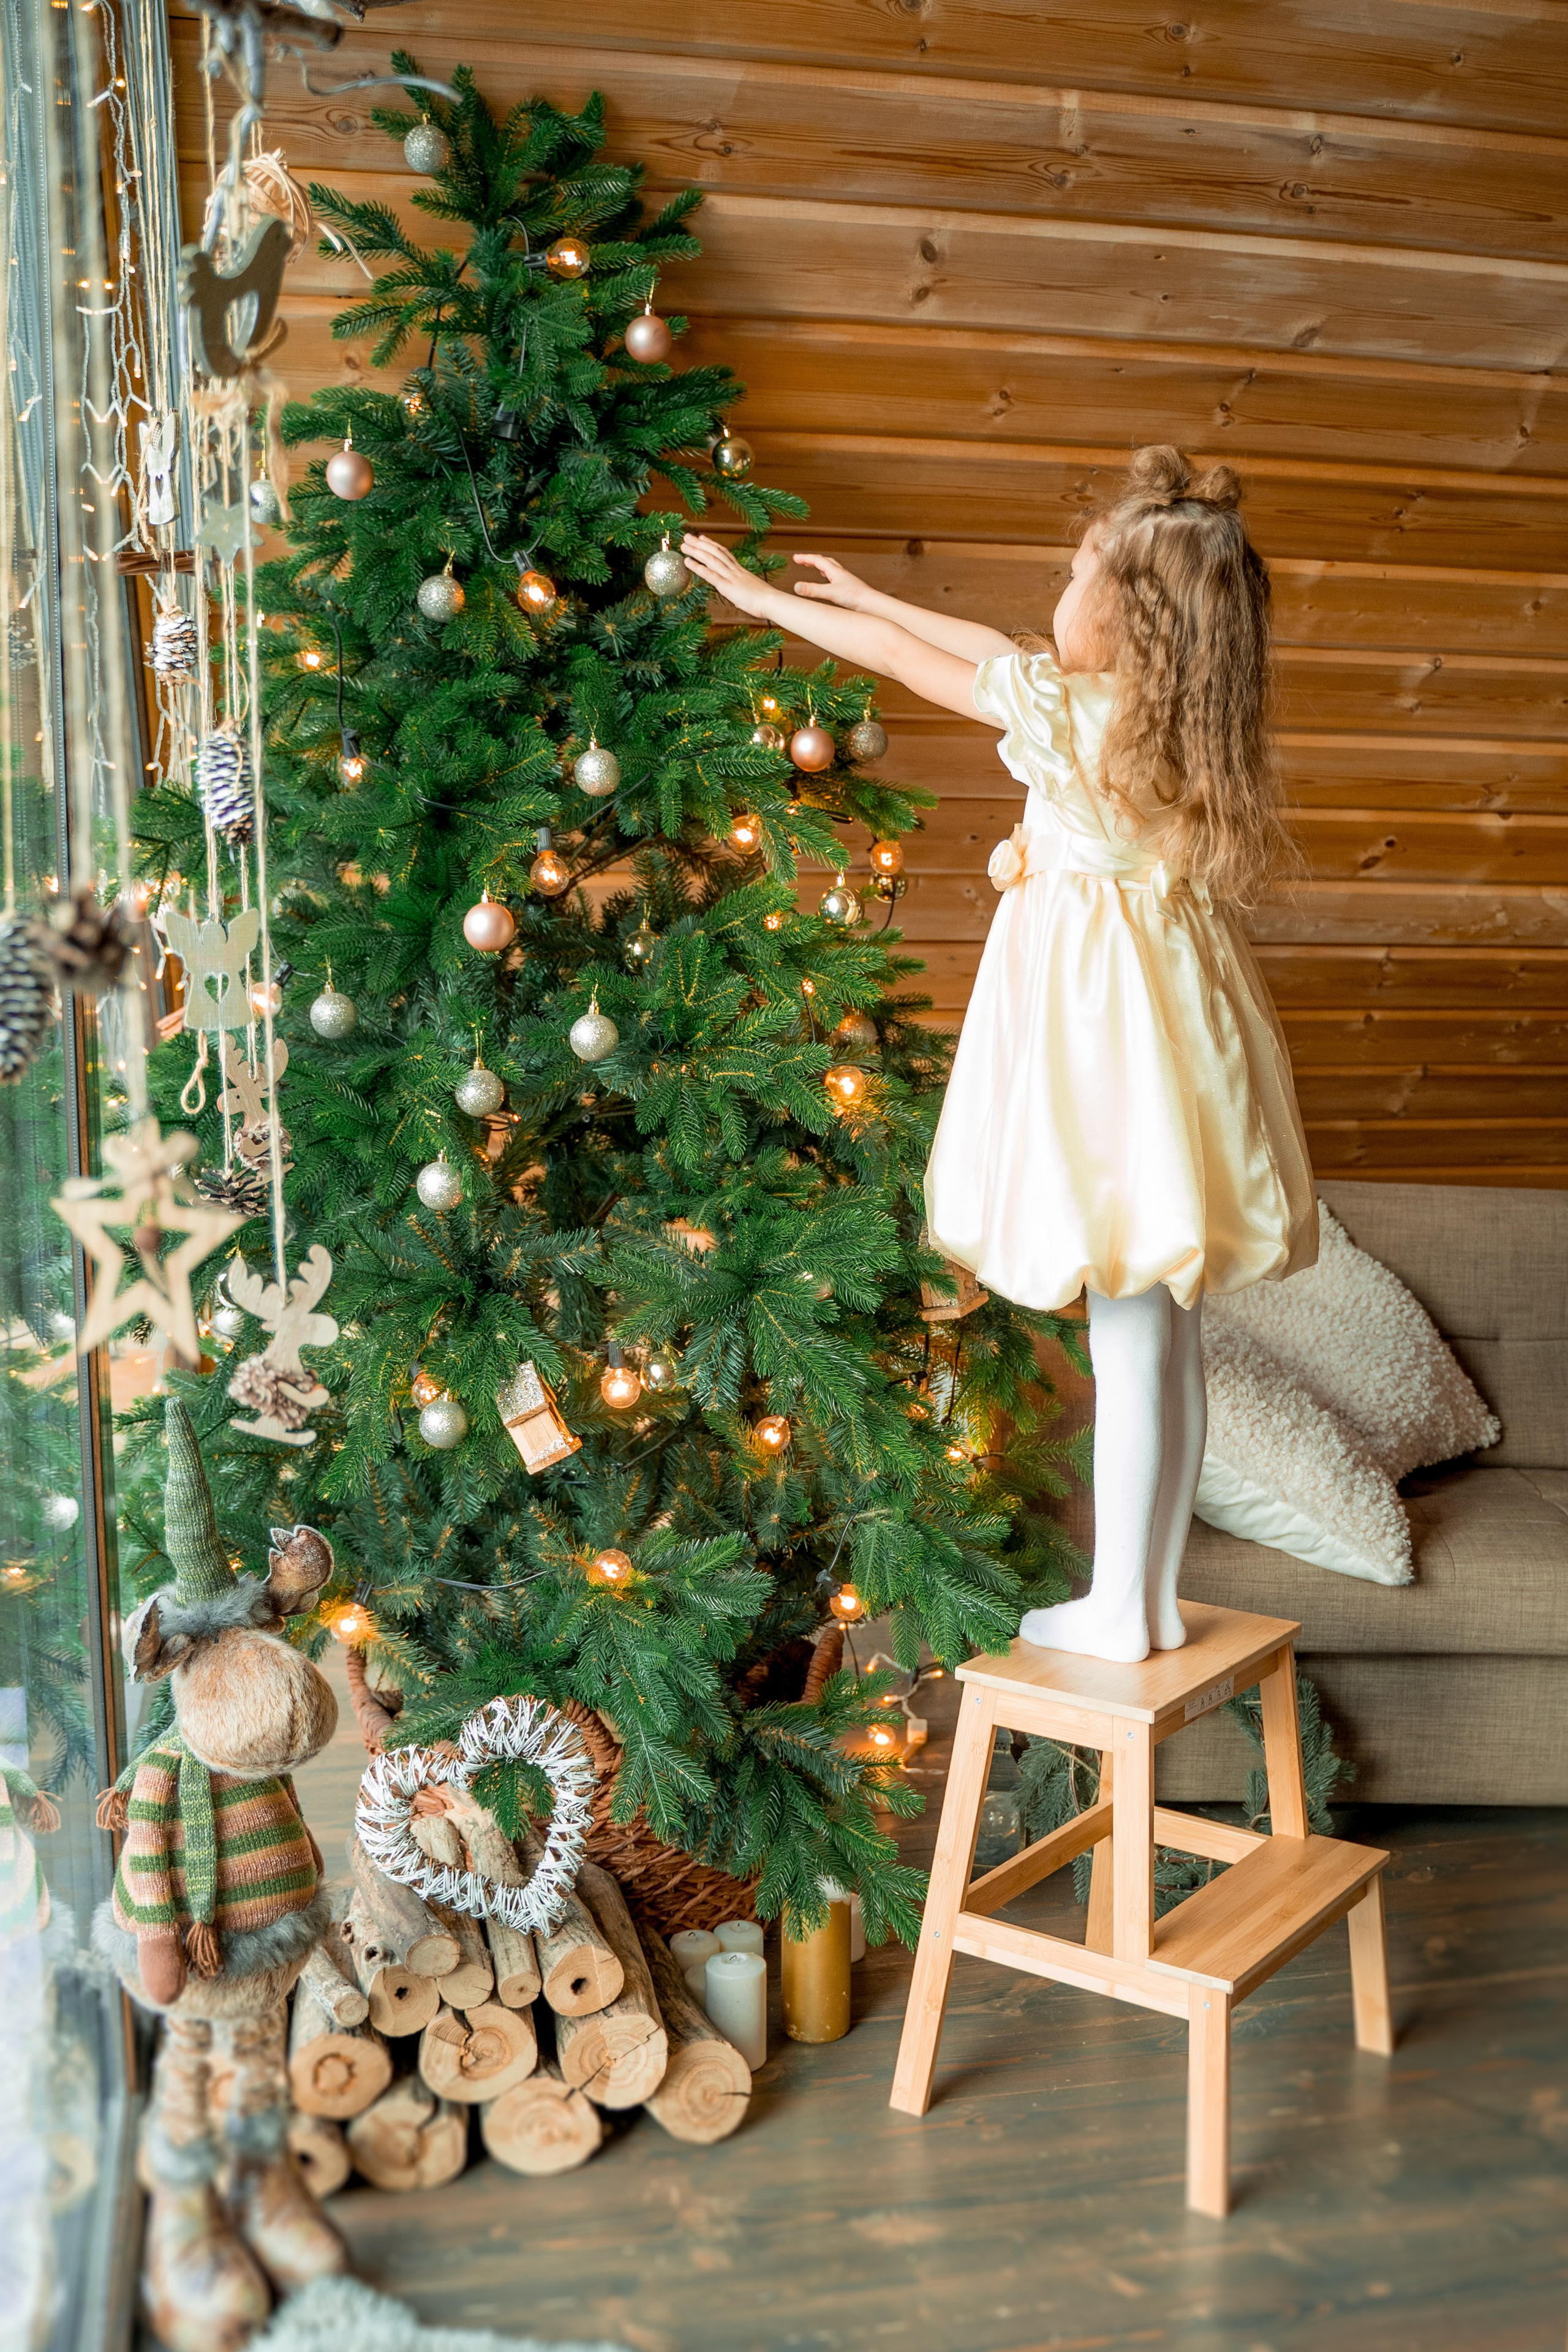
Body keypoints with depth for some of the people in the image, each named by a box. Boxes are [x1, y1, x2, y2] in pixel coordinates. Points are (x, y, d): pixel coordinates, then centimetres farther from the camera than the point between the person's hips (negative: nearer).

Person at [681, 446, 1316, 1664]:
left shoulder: (1065, 710, -13)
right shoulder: (1180, 713, 8)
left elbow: (906, 659, -1)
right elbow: (997, 646, 21)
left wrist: (759, 595, 13)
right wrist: (867, 594, 31)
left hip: (1100, 1025, -8)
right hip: (1171, 1016, 8)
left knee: (1130, 1343, -1)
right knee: (1168, 1336, 12)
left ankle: (1122, 1616, 11)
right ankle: (1154, 1598, 24)